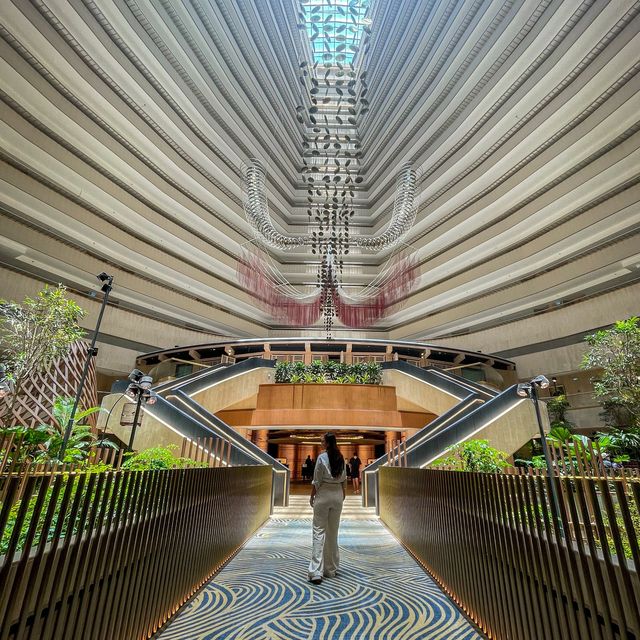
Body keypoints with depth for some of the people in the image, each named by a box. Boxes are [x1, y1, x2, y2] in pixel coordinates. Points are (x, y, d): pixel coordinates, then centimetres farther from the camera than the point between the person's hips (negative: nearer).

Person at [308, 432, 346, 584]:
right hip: (337, 494, 5)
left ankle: (316, 572, -2)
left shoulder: (322, 457, -15)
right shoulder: (341, 458, 1)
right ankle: (331, 570, 25)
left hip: (323, 494, -5)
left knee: (319, 531, 1)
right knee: (333, 532, 15)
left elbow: (317, 481, -11)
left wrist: (312, 496, 1)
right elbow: (343, 479, 10)